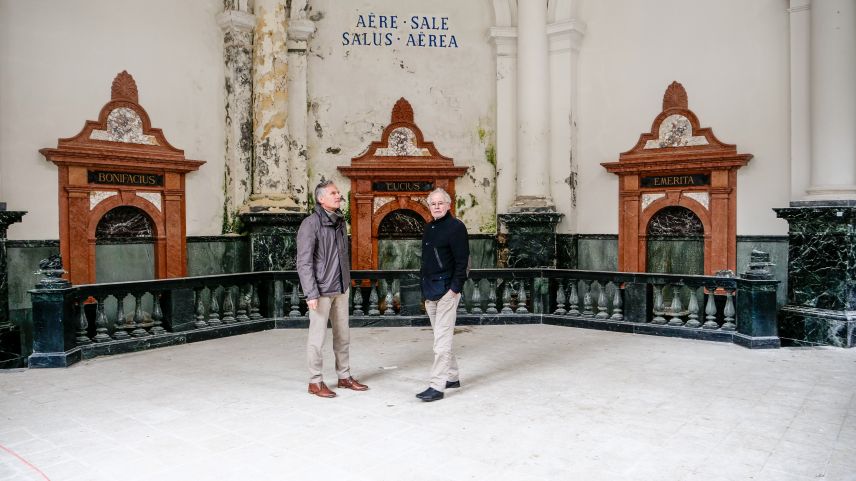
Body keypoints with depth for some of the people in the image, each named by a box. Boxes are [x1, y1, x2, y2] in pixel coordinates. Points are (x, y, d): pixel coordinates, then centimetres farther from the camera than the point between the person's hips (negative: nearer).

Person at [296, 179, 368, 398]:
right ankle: (315, 381, 15)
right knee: (317, 336, 2)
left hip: (341, 289, 7)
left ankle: (344, 376, 26)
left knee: (343, 335, 14)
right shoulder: (311, 224, -12)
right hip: (322, 290, -7)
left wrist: (347, 282, 15)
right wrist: (311, 293, -19)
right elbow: (304, 262, -15)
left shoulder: (340, 221, 11)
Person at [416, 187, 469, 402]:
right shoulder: (429, 228, 16)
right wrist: (425, 289, 17)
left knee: (442, 340, -7)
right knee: (442, 337, 16)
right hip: (430, 291, 8)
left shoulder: (456, 227, -8)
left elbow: (462, 260, -13)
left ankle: (437, 386, -5)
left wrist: (456, 288, -17)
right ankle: (452, 377, 28)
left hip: (447, 290, -8)